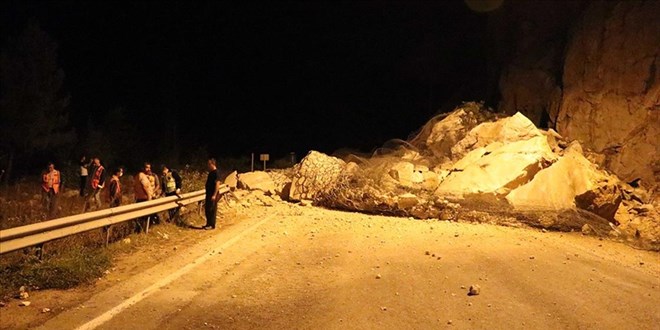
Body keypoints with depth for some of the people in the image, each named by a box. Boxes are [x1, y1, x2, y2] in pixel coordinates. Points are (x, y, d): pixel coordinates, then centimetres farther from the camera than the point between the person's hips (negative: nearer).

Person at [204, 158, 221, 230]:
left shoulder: (216, 172, -15)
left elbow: (217, 184, -20)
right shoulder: (211, 172, 14)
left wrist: (214, 195, -23)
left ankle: (212, 225, 3)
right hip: (209, 193, 9)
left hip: (213, 194, -9)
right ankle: (208, 224, 20)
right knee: (207, 209, 12)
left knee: (212, 210, -4)